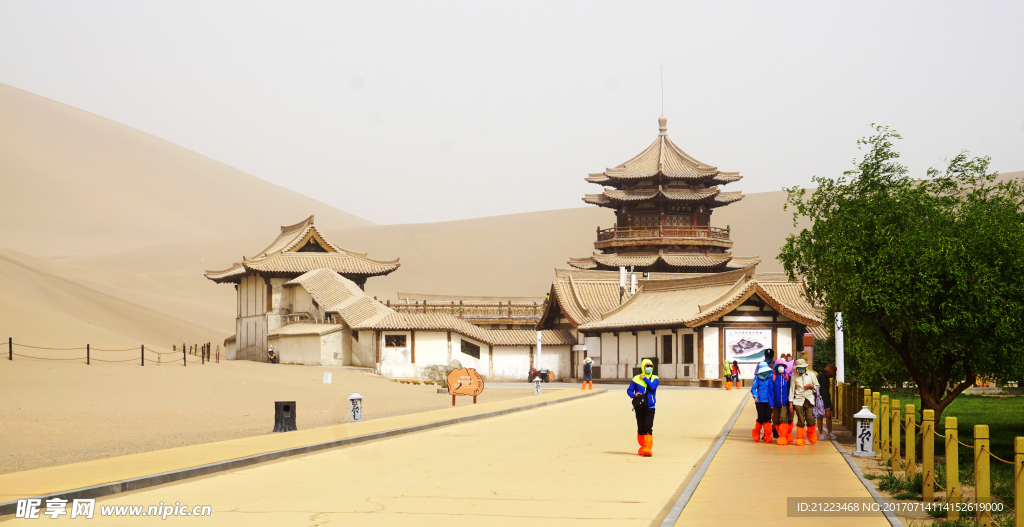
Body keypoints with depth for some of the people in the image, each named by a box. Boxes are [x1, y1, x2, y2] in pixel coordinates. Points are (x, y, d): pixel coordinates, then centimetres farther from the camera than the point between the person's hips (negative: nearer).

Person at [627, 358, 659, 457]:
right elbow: (629, 390, 8)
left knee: (648, 428, -12)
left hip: (650, 407, -1)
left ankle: (647, 448, -16)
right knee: (640, 428, 7)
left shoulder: (654, 378, 6)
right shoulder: (636, 379, 6)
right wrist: (634, 395, -12)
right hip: (639, 407, 1)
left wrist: (645, 378, -9)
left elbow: (653, 387, -13)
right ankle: (643, 446, 22)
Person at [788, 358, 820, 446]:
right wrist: (791, 403, 2)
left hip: (809, 400, 0)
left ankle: (811, 434, 20)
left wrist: (811, 386, -7)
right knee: (800, 420, -2)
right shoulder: (794, 377, 6)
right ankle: (800, 439, 6)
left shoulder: (811, 375, 9)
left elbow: (817, 386, 16)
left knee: (810, 419, -7)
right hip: (798, 400, 0)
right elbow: (791, 389, 7)